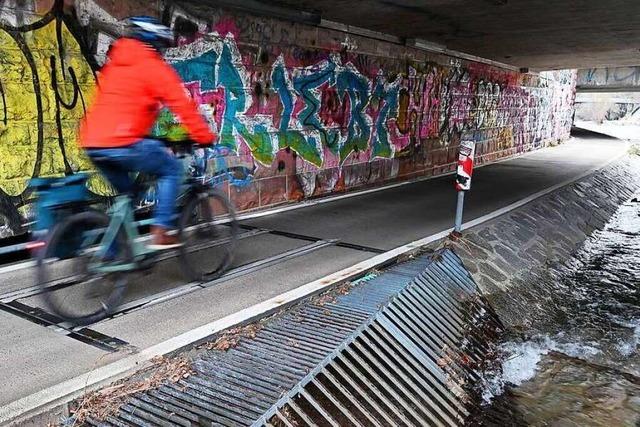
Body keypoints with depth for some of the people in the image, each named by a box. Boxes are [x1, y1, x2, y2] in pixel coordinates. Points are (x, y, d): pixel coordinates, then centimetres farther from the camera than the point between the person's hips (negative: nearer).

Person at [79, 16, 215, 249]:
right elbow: (183, 106, -3)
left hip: (92, 143, 8)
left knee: (126, 194, 24)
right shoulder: (154, 67, 1)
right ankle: (161, 232, 3)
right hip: (122, 143, -8)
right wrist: (205, 137, 4)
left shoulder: (113, 64, 25)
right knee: (172, 170, 11)